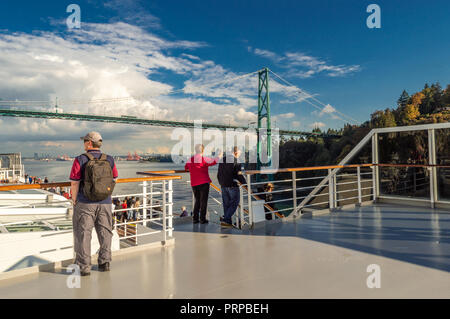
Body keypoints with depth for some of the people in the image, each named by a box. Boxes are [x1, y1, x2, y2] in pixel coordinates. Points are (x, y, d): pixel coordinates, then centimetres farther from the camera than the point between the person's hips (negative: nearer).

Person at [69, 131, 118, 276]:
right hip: (105, 203, 3)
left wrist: (74, 200, 4)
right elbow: (114, 180, 7)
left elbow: (75, 183, -10)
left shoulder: (80, 160, -11)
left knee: (83, 233, 8)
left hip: (85, 203, -3)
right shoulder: (109, 160, -1)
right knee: (105, 232, 15)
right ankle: (104, 262, 23)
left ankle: (84, 266, 11)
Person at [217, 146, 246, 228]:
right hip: (232, 186, -7)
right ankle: (225, 220, -6)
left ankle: (228, 222, 16)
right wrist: (245, 183, -2)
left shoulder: (222, 160, 11)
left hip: (223, 186, 7)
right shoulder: (236, 161, -11)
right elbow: (238, 175, -13)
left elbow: (218, 174, 15)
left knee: (226, 204, 12)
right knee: (234, 203, 2)